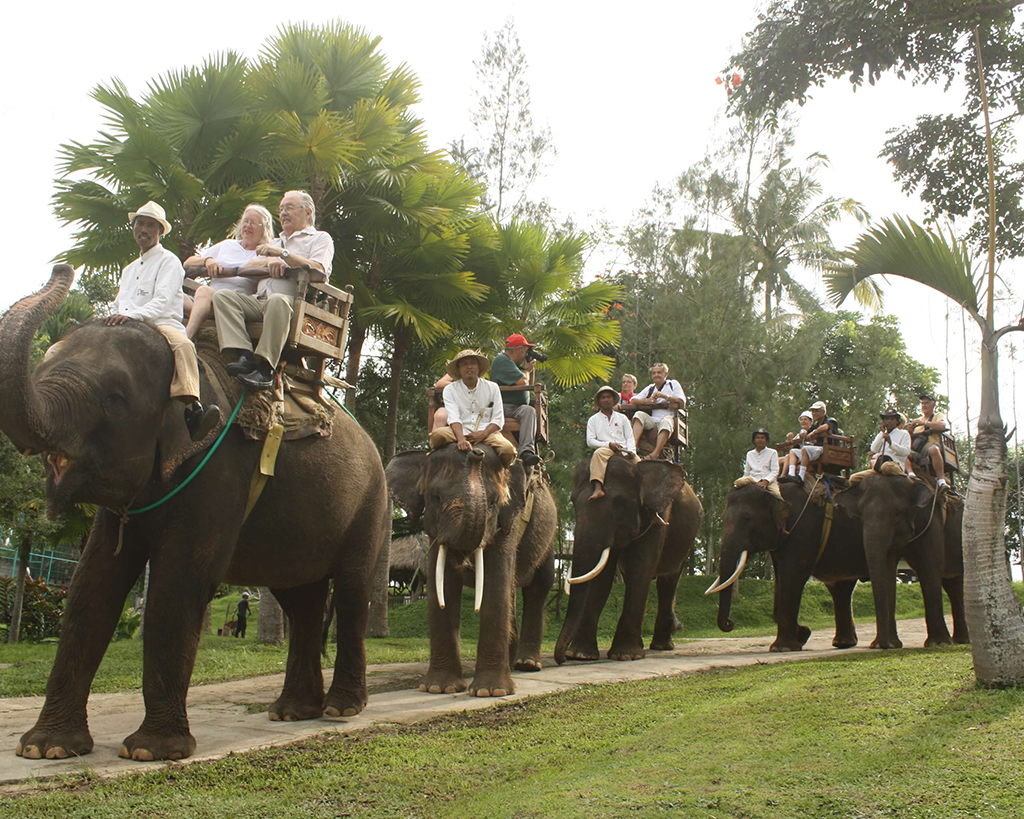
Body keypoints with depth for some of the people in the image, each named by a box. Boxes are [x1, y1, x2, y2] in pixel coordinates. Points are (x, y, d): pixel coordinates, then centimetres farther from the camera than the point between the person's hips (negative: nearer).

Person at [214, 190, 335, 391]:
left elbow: (319, 273, -6)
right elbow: (247, 267, 23)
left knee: (277, 300, -41)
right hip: (259, 301, 7)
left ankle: (265, 368, -45)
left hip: (294, 301, -7)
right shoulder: (276, 242, 37)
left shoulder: (320, 238, 16)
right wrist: (270, 262, 3)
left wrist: (283, 254, -10)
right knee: (222, 295, -18)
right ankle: (244, 356, -35)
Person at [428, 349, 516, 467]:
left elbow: (498, 419, 4)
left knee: (508, 450, -30)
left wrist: (483, 434, -16)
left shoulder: (492, 388, 10)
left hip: (486, 431, 1)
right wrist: (461, 439, -29)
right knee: (437, 434, -33)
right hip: (461, 431, -1)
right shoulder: (450, 390, 6)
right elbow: (453, 418, -9)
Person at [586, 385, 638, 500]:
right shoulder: (593, 419, 16)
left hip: (624, 451, 3)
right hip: (605, 449, -3)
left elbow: (630, 437, 15)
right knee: (598, 453, -37)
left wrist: (631, 451, -6)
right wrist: (609, 444, -8)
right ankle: (598, 488, -52)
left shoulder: (622, 418, 23)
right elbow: (590, 441, 6)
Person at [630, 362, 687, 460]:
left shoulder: (673, 384, 16)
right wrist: (648, 401, -2)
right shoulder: (650, 388, 27)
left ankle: (655, 453, -52)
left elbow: (682, 403, 0)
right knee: (639, 414, -26)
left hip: (668, 417, -3)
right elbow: (632, 400, 16)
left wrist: (664, 396, -9)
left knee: (666, 421, -38)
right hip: (651, 420, 4)